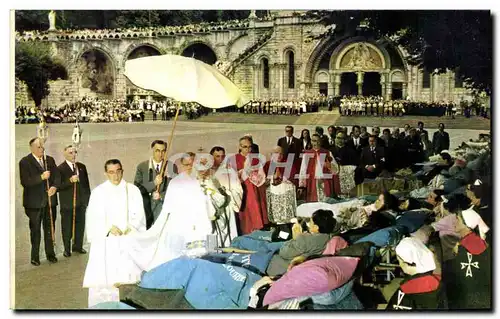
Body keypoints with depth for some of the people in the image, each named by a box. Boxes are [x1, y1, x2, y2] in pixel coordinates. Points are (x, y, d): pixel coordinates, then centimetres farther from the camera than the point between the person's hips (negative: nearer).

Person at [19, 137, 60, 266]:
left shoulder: (50, 160, 9)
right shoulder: (25, 162, -7)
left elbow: (57, 176, 6)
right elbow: (25, 182, -16)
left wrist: (55, 187, -14)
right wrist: (41, 177, -24)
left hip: (50, 200, 4)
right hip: (34, 202, -4)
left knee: (50, 228, 11)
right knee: (35, 230, 6)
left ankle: (50, 253, 23)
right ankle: (35, 256, 15)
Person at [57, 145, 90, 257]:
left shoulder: (82, 167, 9)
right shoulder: (60, 168, -8)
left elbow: (86, 183, 13)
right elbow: (58, 186, -16)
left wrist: (87, 198, 10)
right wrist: (70, 181, -27)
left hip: (81, 202, 5)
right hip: (67, 203, -4)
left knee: (80, 225, 12)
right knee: (67, 227, 6)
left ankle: (78, 246, 28)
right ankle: (67, 249, 19)